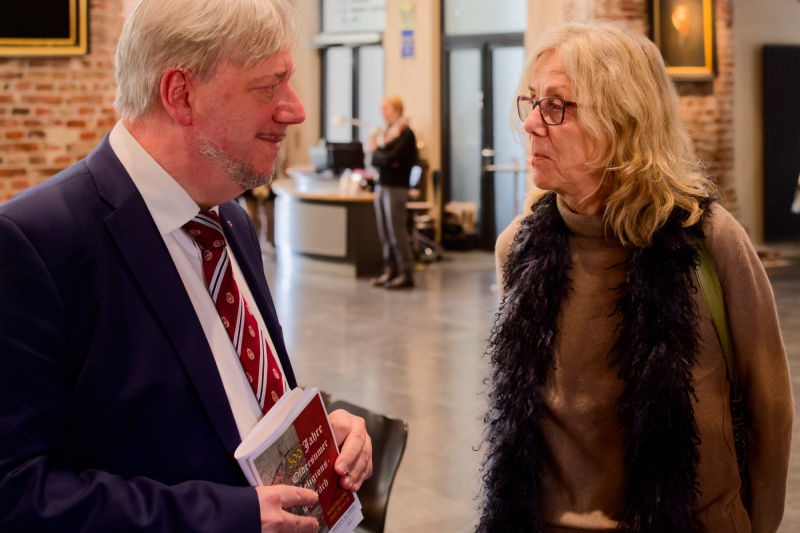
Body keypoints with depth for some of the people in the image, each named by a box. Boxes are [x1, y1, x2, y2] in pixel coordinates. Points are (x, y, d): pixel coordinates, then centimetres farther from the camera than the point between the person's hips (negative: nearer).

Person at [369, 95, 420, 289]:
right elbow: (374, 160, 10)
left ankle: (406, 273, -3)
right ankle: (390, 271, 13)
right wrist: (384, 158, -9)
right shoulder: (383, 132, 16)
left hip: (396, 187, -7)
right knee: (384, 232, 7)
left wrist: (377, 151, 0)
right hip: (381, 185, 7)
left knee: (397, 231, -8)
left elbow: (391, 158, -16)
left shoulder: (406, 134, -7)